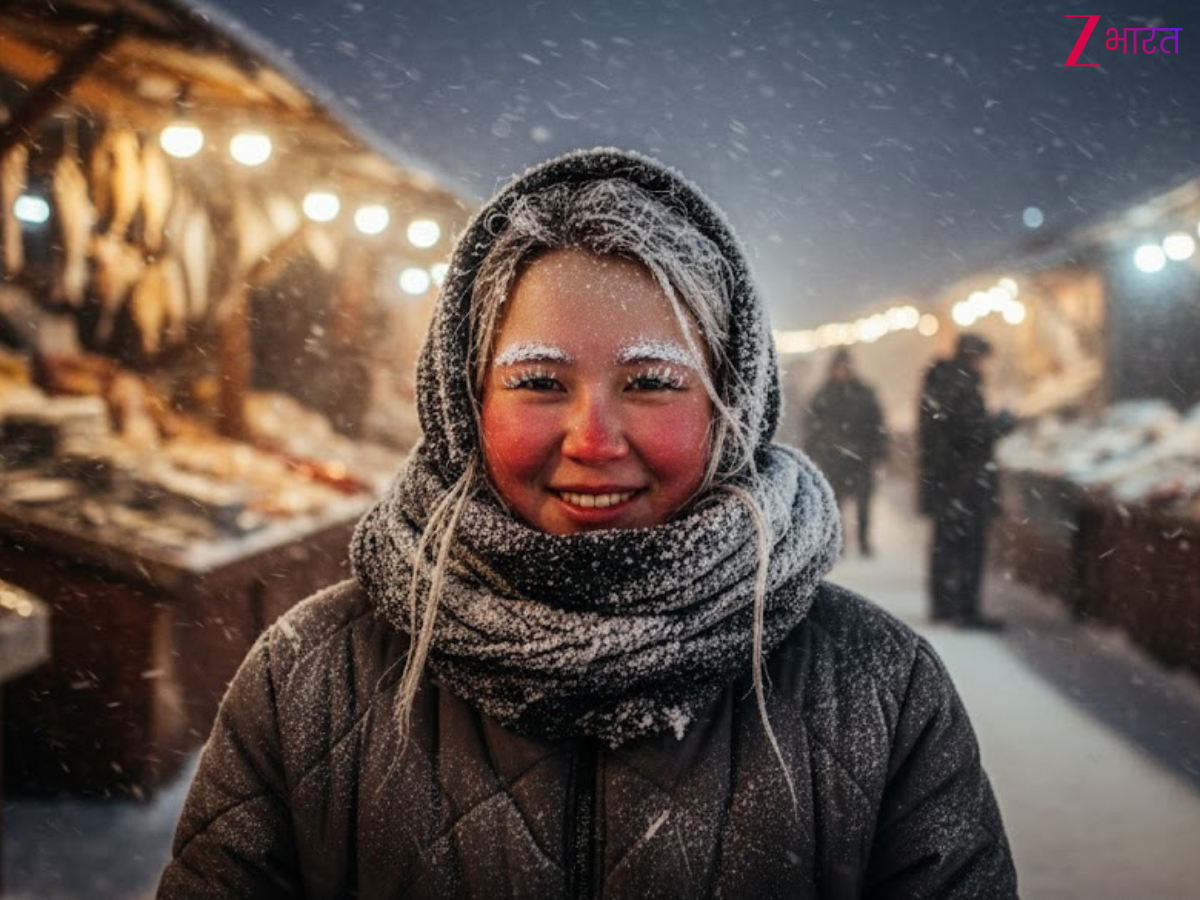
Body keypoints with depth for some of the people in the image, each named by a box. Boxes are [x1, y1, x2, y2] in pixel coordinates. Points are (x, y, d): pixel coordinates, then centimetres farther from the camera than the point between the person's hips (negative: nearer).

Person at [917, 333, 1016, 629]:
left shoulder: (937, 380, 13)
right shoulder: (963, 383, -15)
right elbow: (973, 430, -22)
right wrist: (1002, 422, -5)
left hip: (939, 478, 9)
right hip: (965, 478, -9)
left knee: (945, 542, 15)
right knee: (970, 546, -5)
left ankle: (941, 604, 21)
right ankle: (966, 609, -4)